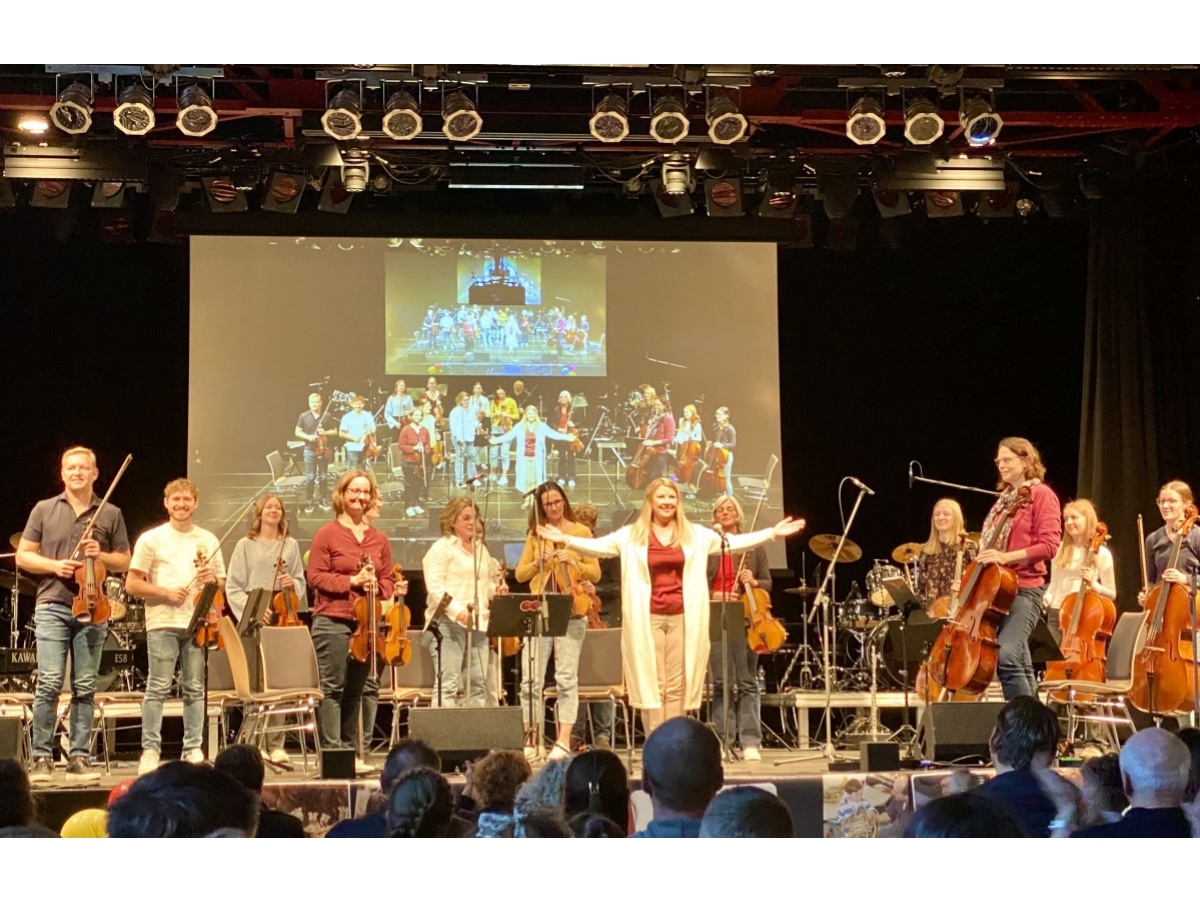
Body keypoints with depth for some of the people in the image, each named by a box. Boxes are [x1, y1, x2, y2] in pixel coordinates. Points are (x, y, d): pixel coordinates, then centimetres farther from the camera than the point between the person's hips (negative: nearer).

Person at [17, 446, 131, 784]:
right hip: (52, 606, -1)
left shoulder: (111, 515, 10)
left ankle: (79, 757, 9)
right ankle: (41, 757, -2)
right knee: (49, 682, -9)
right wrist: (54, 565, -9)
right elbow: (23, 556, 8)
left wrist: (101, 555, -6)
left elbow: (124, 562, 14)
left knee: (85, 687, 3)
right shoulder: (44, 510, 8)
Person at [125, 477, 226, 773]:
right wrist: (166, 593, -12)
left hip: (198, 622, 3)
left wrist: (212, 580, -3)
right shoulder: (151, 539, 4)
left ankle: (193, 750, 11)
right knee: (158, 688, -4)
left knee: (195, 688, 5)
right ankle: (150, 751, -1)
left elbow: (222, 582, 20)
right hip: (163, 623, -3)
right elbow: (132, 585, 0)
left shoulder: (208, 540, 14)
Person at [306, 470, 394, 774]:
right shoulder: (327, 534, -1)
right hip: (332, 622, -5)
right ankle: (331, 751, -4)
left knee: (355, 691, 9)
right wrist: (352, 581, -14)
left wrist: (377, 587, -6)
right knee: (332, 688, -6)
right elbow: (315, 577, -6)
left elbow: (387, 580, 16)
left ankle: (350, 751, 15)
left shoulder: (379, 539, 13)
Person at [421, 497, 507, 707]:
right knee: (447, 683, -10)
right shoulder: (441, 548, -2)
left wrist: (496, 590, 8)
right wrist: (458, 611, -25)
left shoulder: (481, 549, 21)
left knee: (479, 683, 5)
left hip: (479, 623, 7)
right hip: (450, 622, -7)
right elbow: (435, 586, -13)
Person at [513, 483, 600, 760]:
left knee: (566, 678, -4)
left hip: (570, 612, -2)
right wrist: (538, 562, -6)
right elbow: (520, 574, 12)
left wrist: (574, 563, -14)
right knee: (531, 679, -2)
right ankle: (532, 738, 5)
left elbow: (595, 573, 3)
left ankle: (564, 741, -2)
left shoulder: (581, 532, 6)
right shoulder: (535, 534, 13)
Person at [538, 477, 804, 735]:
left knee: (677, 686, 4)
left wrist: (772, 533, -1)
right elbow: (598, 545, -3)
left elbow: (734, 542, 6)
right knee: (651, 685, -1)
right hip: (648, 618, -1)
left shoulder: (695, 535, 7)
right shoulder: (631, 535, 3)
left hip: (683, 618, 2)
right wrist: (565, 539, -17)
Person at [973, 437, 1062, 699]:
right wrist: (985, 560, 13)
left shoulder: (1041, 494, -4)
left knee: (1006, 655, -25)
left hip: (1025, 588, -8)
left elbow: (1049, 545, -13)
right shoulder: (1004, 498, 19)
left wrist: (1007, 556, -21)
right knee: (1021, 664, 10)